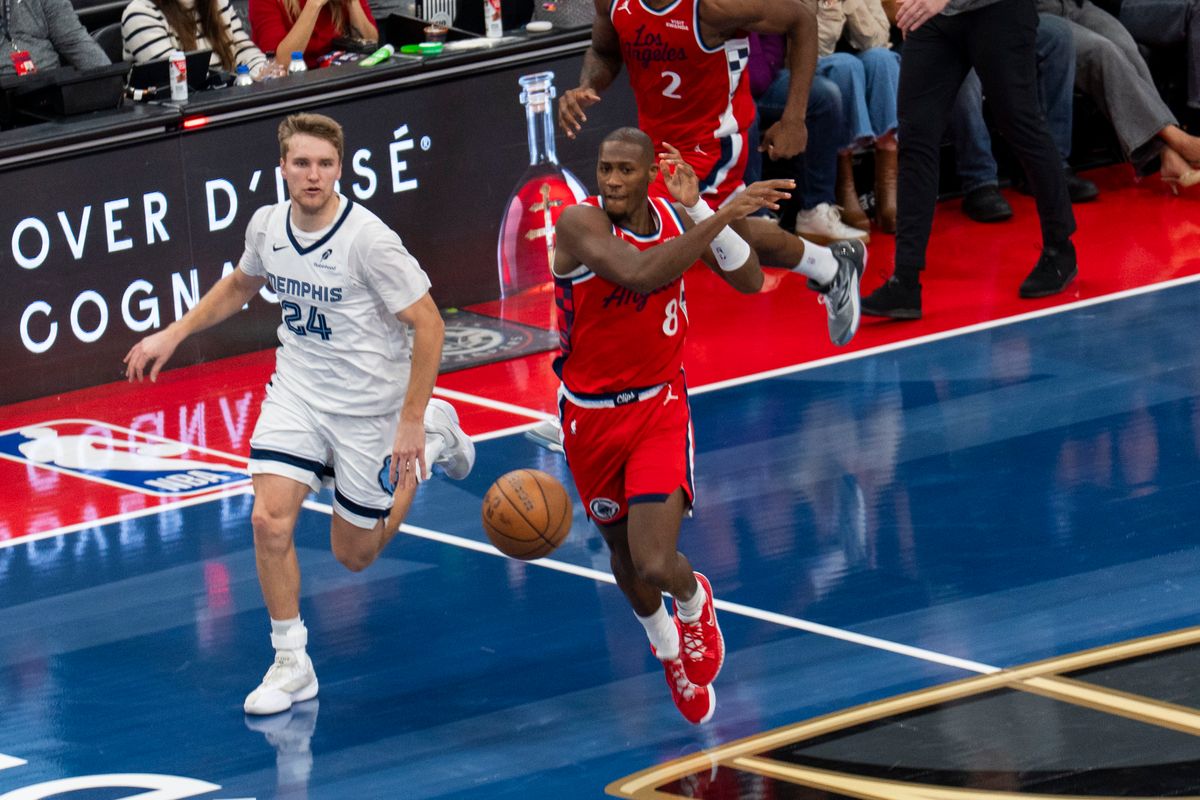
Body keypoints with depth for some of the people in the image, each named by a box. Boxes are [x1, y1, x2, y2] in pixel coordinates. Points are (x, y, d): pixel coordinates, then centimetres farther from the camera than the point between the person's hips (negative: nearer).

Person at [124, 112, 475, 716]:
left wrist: (411, 421, -22)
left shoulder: (368, 240, -25)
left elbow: (428, 324, -20)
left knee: (354, 554, 9)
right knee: (270, 518, -17)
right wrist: (172, 335, 11)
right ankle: (291, 666, -1)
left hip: (369, 405, -4)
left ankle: (434, 435, 32)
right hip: (297, 393, 4)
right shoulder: (267, 226, -6)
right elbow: (240, 285, 18)